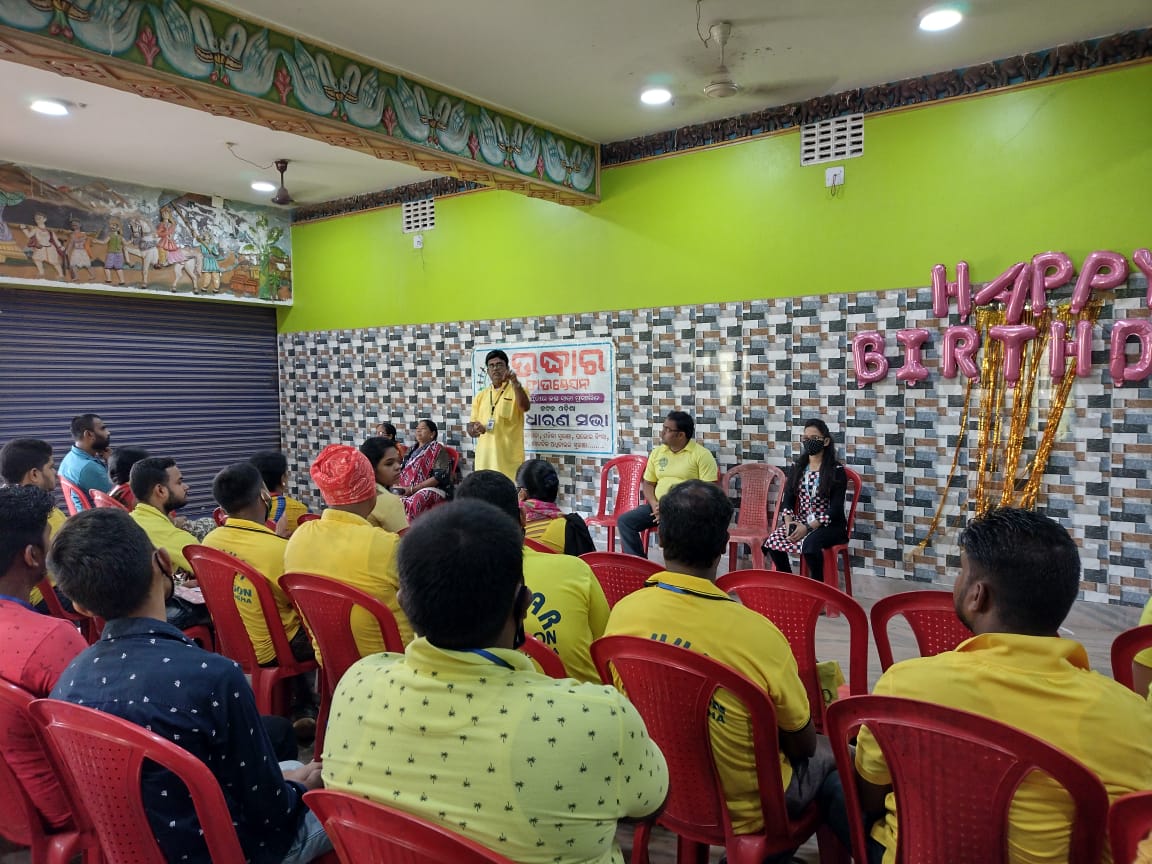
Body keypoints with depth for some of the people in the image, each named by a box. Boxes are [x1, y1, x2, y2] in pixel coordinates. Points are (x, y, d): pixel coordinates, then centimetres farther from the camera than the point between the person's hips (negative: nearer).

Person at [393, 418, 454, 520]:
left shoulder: (437, 449, 3)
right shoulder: (412, 451, 25)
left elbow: (439, 476, -9)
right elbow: (403, 473, 23)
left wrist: (412, 489, -14)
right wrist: (397, 486, -1)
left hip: (431, 490, -6)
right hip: (406, 490, 6)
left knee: (412, 502, -38)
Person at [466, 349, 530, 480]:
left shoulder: (517, 390, 1)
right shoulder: (480, 396, 14)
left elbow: (525, 407, -21)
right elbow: (470, 426, 16)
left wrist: (515, 383, -35)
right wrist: (474, 429, -8)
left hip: (509, 458, -4)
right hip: (484, 458, 4)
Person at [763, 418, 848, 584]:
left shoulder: (836, 470, -6)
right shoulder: (797, 467, 9)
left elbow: (836, 508, -13)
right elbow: (787, 498, 5)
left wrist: (808, 528, -21)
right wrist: (789, 522, -15)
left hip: (830, 525, -5)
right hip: (801, 522, 5)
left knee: (809, 544, -37)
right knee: (771, 542, -22)